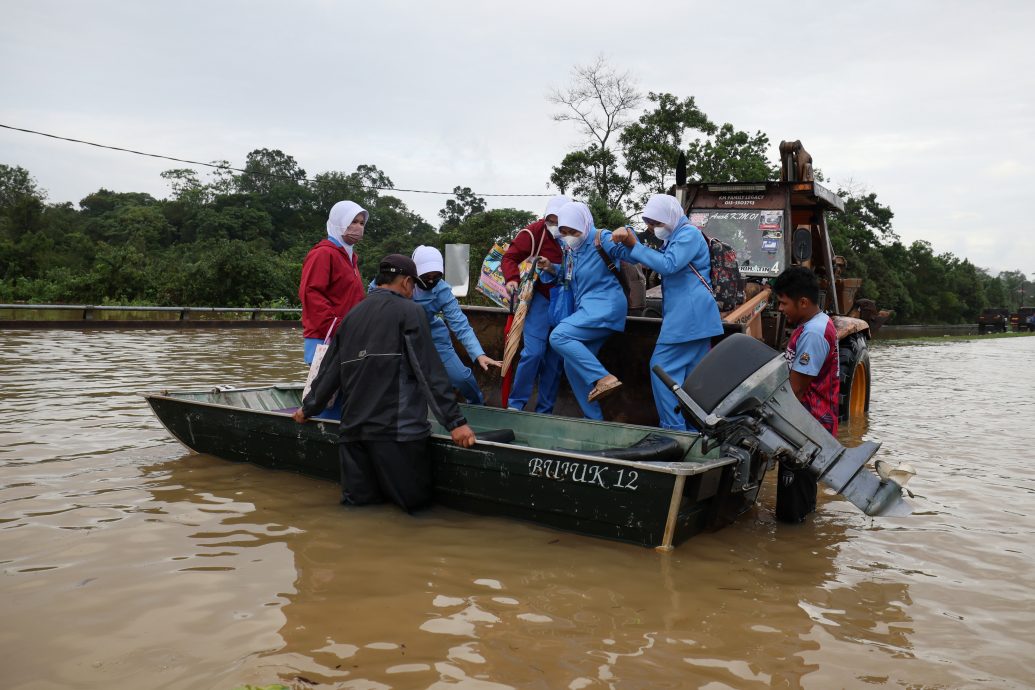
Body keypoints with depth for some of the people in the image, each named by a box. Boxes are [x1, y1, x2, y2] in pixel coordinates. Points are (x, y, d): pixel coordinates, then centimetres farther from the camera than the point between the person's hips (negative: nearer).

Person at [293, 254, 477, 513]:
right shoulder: (409, 311, 0)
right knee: (414, 501, 2)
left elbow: (329, 371, 24)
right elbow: (430, 372, -8)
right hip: (397, 428, -6)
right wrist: (455, 422, -9)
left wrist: (308, 408, 38)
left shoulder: (352, 315, 18)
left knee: (359, 501, 11)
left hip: (352, 429, 6)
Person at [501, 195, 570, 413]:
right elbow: (510, 257, -7)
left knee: (555, 358, 7)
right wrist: (512, 279, -23)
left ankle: (544, 410, 17)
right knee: (533, 352, -13)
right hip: (540, 300, -4)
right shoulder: (534, 232, -10)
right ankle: (515, 404, 1)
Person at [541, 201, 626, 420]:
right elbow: (567, 274, 26)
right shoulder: (571, 248, 12)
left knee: (559, 336, -23)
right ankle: (594, 418, 15)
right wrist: (551, 268, 7)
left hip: (605, 307, -9)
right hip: (588, 309, 9)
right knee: (573, 365, 7)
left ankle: (604, 378, -24)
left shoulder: (601, 238, -11)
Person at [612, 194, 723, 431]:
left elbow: (668, 265, -21)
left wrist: (634, 245, -15)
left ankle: (674, 428, -8)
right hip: (695, 318, 10)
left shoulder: (689, 234, -9)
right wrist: (627, 237, 2)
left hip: (687, 317, -10)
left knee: (662, 369, -9)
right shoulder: (673, 238, 22)